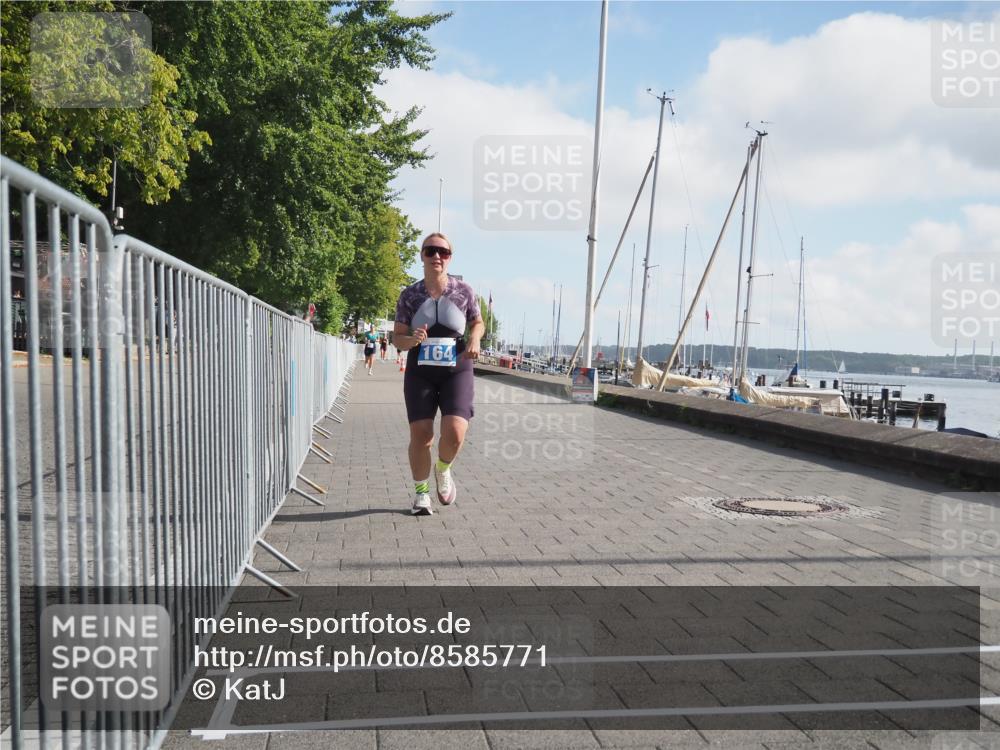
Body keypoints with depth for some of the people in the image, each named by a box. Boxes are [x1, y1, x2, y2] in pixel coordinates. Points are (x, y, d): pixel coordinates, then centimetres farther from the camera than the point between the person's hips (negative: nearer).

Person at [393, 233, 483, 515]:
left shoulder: (463, 291, -1)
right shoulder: (409, 295, -1)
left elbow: (478, 323, 14)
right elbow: (397, 338, 2)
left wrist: (474, 340, -8)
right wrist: (412, 340, -20)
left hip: (456, 370, 0)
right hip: (420, 371, 1)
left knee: (454, 433, -17)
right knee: (420, 435, -5)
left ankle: (443, 470, 18)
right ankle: (421, 493, 18)